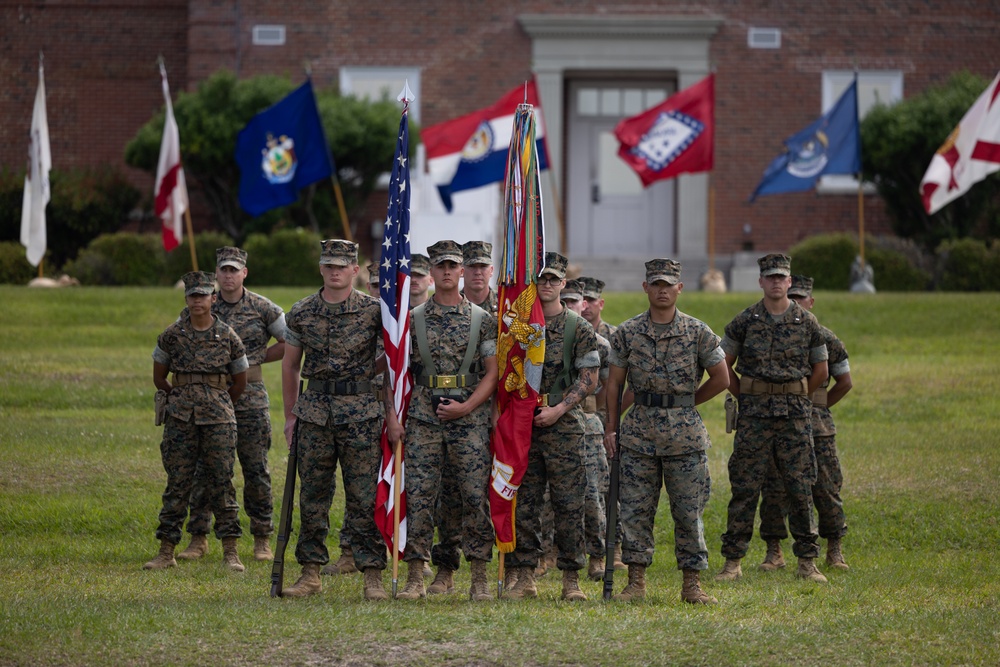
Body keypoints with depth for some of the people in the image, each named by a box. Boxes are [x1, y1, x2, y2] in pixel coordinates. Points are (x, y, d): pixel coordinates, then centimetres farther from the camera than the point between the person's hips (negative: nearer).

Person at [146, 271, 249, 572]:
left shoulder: (228, 337, 3)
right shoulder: (172, 335, 3)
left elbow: (240, 382, 13)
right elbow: (159, 378, 14)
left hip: (218, 421, -1)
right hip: (180, 421, 1)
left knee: (221, 484, -1)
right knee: (177, 485, 2)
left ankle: (230, 552, 2)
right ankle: (166, 552, 6)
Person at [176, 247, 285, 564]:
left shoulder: (262, 308, 2)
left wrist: (256, 358, 1)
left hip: (250, 397, -1)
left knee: (256, 469, 1)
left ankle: (262, 540, 8)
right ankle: (199, 538, 7)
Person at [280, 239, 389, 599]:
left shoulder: (373, 310, -2)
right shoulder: (301, 313, 6)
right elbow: (290, 366, 14)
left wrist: (366, 374, 3)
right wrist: (290, 415, 12)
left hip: (360, 412, -3)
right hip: (314, 413, 3)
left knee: (365, 498, -3)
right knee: (312, 497, 6)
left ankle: (372, 576, 1)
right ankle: (311, 573, 14)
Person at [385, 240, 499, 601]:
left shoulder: (482, 320, 7)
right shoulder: (413, 320, 8)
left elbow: (492, 372, 4)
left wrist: (466, 407, -9)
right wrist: (392, 416, -4)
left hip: (470, 418, 0)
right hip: (424, 418, 0)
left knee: (475, 496, -2)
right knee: (419, 496, -4)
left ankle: (479, 577, 4)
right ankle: (415, 576, -1)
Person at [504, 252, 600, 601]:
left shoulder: (579, 329, 1)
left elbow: (589, 379, -2)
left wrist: (558, 410, -12)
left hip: (563, 425, -3)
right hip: (523, 425, 3)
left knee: (569, 504, -3)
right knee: (523, 503, 2)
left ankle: (571, 579, 1)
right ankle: (524, 577, 7)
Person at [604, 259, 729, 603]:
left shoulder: (698, 332, 0)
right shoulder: (627, 332, 4)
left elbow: (721, 378, 4)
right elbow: (614, 383, 8)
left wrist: (686, 403, 5)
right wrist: (610, 427, 3)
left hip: (685, 432, -1)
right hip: (639, 430, 1)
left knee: (688, 510, 1)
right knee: (635, 509, 1)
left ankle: (692, 584, 7)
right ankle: (636, 581, 7)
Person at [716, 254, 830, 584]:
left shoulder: (806, 321, 5)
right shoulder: (744, 321, 3)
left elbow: (820, 369, 13)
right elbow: (723, 365, 10)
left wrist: (796, 399, 11)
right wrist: (744, 396, 6)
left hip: (795, 414, 1)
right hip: (754, 414, -1)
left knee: (800, 488, 1)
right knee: (745, 487, -2)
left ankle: (807, 561, 8)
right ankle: (733, 561, 2)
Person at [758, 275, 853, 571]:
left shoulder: (826, 339, 4)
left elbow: (844, 382, 12)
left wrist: (817, 408, 8)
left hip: (816, 426, 0)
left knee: (826, 490, 0)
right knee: (773, 491, -1)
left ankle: (835, 550, 11)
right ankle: (774, 552, 7)